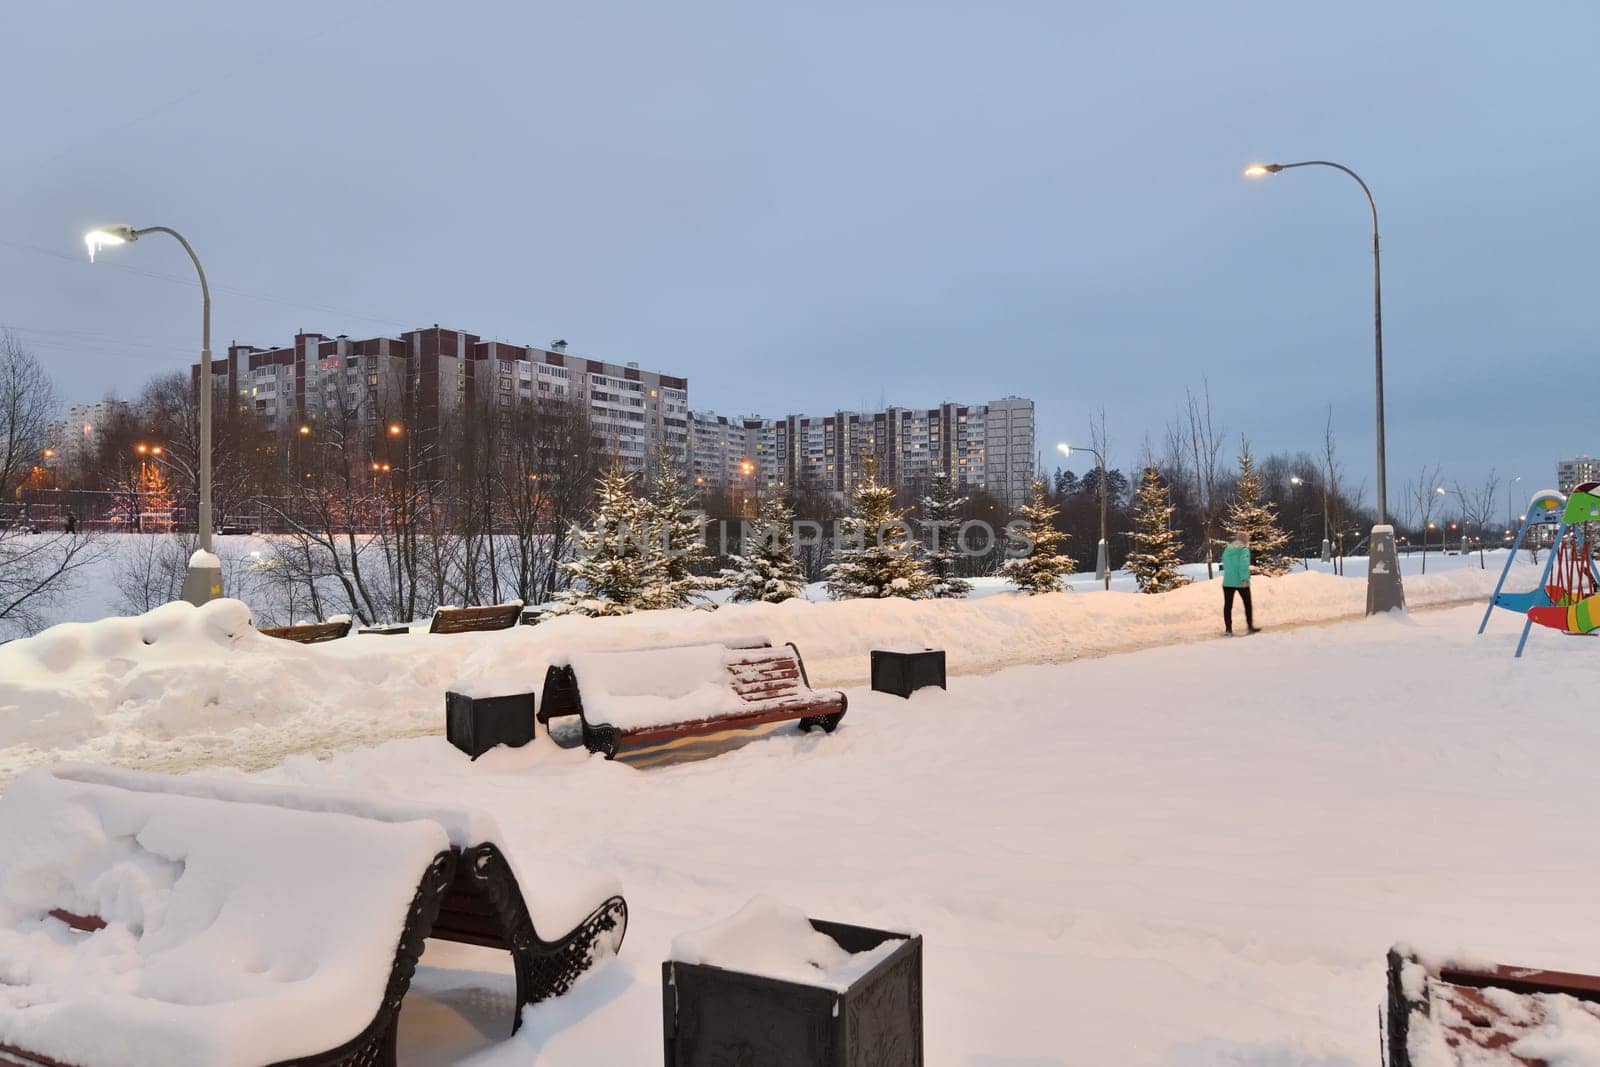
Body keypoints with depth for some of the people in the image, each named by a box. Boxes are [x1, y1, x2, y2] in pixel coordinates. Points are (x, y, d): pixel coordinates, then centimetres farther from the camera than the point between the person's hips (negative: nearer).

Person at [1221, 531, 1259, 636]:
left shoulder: (1227, 549, 10)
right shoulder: (1244, 549, -7)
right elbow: (1244, 565, -19)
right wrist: (1245, 579, -24)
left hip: (1227, 582, 4)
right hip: (1241, 582, -4)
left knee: (1228, 605, 4)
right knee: (1247, 604, 12)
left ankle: (1228, 629, -1)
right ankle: (1250, 627, 17)